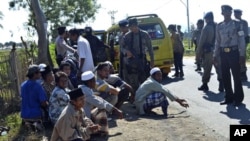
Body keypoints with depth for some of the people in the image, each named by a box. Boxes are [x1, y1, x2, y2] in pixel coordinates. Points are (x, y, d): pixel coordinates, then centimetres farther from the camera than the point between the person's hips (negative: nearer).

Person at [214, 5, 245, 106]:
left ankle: (238, 98, 13)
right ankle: (229, 97, 20)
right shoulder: (219, 26, 9)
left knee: (236, 76, 1)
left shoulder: (237, 24, -3)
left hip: (234, 52, -4)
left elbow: (241, 40, -4)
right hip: (223, 53, 4)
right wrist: (215, 54, 9)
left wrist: (242, 54, -9)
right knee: (225, 76, 8)